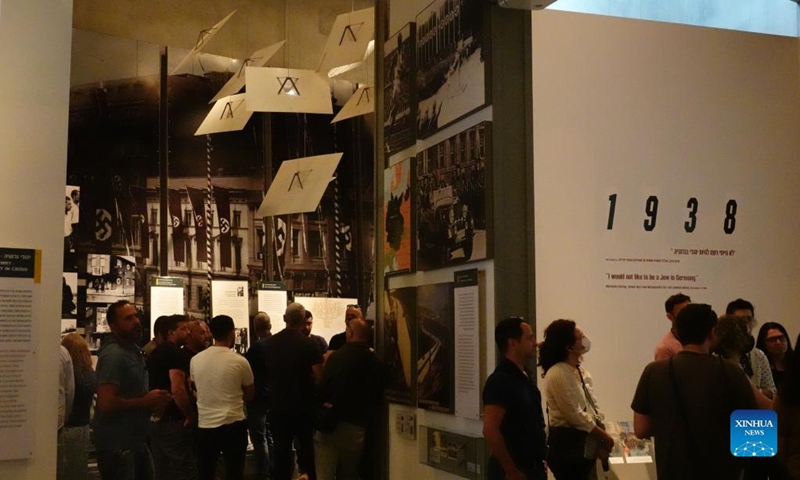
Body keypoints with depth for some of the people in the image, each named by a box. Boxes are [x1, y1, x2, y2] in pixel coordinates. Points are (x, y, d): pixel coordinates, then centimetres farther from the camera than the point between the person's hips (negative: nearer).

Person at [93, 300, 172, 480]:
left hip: (136, 442, 10)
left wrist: (153, 402, 5)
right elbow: (106, 403, -27)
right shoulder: (113, 354, -18)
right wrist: (146, 401, -18)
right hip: (117, 445, -10)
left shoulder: (133, 351, 14)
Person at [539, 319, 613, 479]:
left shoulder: (580, 371, 11)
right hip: (567, 447, -8)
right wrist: (605, 437, -9)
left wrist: (601, 442, -2)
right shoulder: (558, 374, -17)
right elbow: (575, 416, -18)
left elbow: (593, 407, 10)